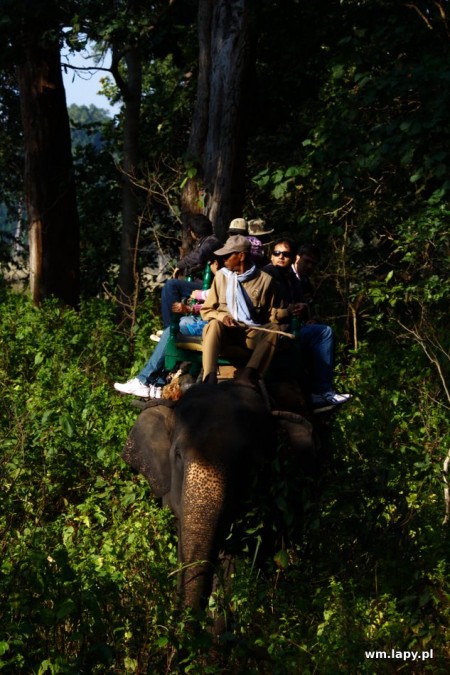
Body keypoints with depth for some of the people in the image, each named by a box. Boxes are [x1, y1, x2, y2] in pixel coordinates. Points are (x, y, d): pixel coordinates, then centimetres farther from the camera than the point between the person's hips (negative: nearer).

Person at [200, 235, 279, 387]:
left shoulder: (265, 280, 3)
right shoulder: (221, 276, 8)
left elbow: (272, 315, 9)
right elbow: (206, 310, 12)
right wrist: (221, 316, -10)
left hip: (253, 332, 0)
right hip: (225, 331, 0)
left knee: (273, 329, -31)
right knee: (214, 324, -33)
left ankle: (247, 377, -51)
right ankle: (210, 379, -50)